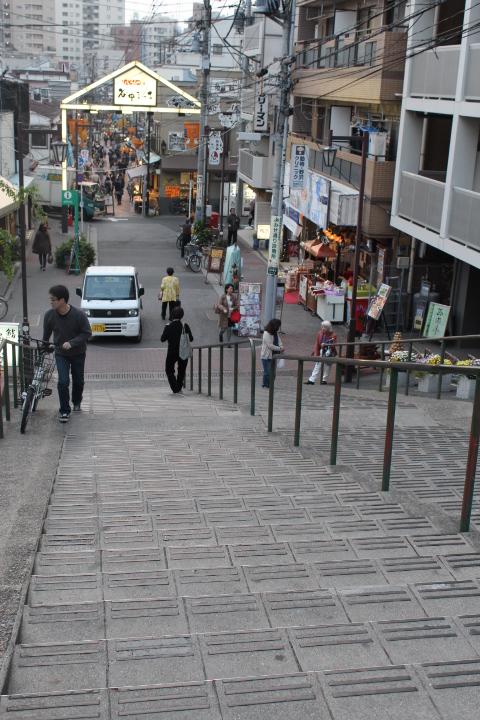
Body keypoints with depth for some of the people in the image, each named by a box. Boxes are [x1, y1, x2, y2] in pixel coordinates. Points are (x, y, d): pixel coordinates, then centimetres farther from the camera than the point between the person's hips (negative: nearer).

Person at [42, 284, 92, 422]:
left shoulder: (79, 315, -24)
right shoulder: (49, 315, -15)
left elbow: (87, 333, -17)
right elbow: (46, 335, 0)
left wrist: (71, 343, -28)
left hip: (78, 353, 0)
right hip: (61, 353, 1)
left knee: (78, 380, 14)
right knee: (63, 381, -12)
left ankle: (77, 402, 42)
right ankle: (64, 410, 1)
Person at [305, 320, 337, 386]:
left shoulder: (333, 335, -9)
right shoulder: (320, 334, 0)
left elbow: (333, 345, -14)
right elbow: (317, 344, 3)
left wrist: (325, 344, -29)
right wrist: (316, 353, -2)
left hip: (329, 353, -3)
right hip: (321, 352, 3)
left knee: (326, 366, 2)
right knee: (317, 365, 1)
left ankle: (324, 380, 14)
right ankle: (311, 380, 0)